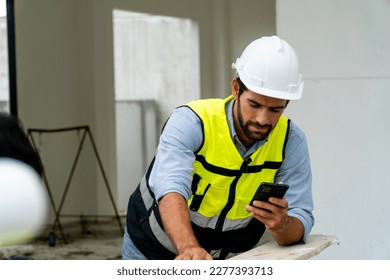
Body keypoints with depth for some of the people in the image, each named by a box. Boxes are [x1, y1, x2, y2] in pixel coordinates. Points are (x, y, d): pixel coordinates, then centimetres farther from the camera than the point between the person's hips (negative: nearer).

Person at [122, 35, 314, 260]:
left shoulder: (290, 141, -15)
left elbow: (300, 222, -17)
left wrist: (281, 225, -40)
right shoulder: (191, 121, -24)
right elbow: (171, 190, -40)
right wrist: (189, 249, -57)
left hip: (229, 259, 3)